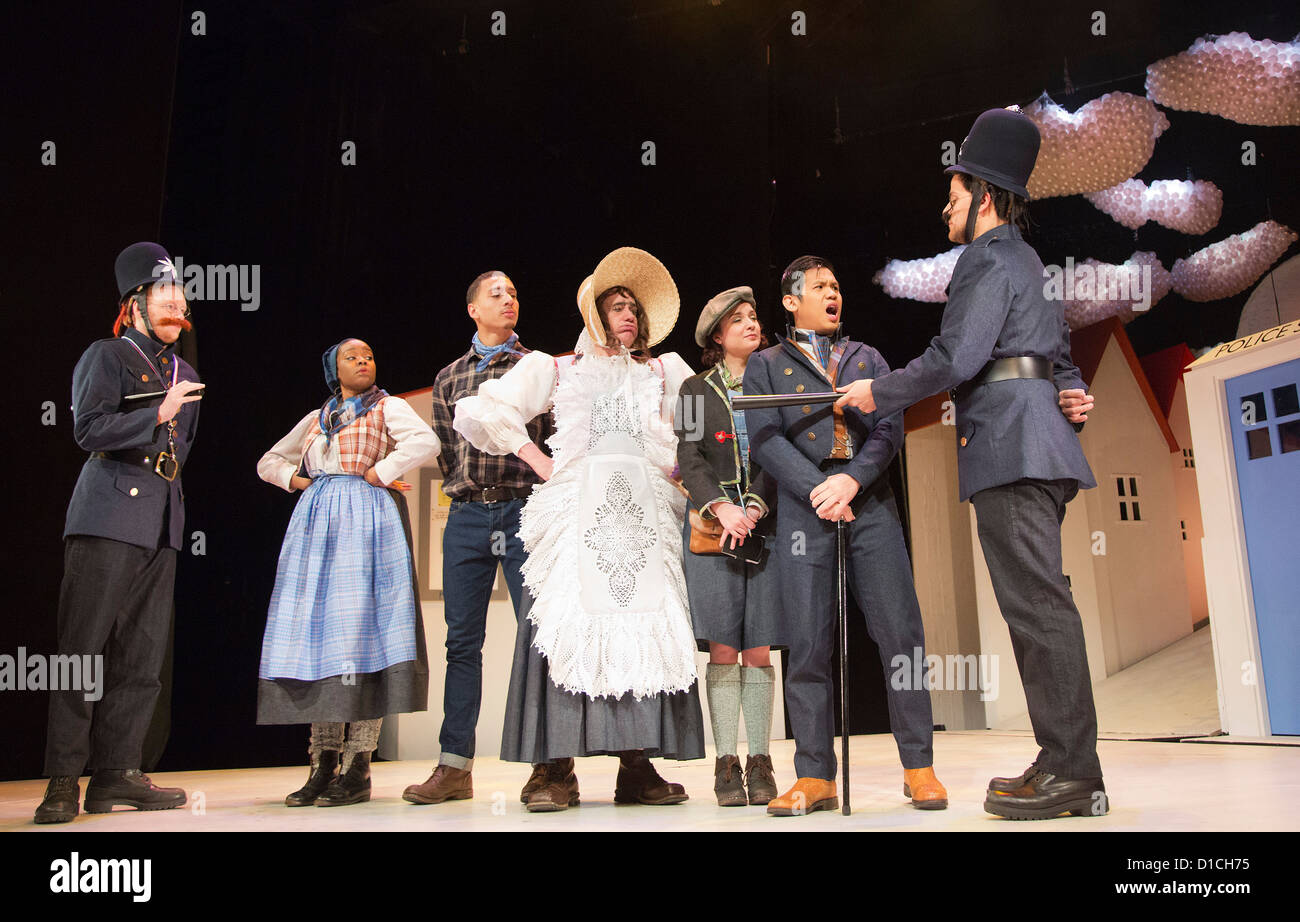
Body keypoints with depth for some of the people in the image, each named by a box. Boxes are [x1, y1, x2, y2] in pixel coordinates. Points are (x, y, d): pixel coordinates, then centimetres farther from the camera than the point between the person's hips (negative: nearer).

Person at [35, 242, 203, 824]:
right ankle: (63, 782, 1)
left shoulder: (186, 375, 23)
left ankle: (115, 774, 11)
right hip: (109, 519, -6)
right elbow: (89, 428, -11)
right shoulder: (106, 357, 3)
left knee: (143, 657, 4)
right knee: (83, 651, -5)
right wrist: (156, 415, -16)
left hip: (162, 527, 7)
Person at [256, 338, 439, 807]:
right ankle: (324, 765, 4)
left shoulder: (387, 407, 8)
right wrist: (296, 479, 11)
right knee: (316, 633, 0)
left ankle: (357, 769, -9)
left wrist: (379, 473, -9)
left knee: (359, 631, -11)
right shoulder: (316, 418, 22)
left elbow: (426, 441, -11)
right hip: (315, 523, 5)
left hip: (367, 520, -5)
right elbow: (269, 462, 30)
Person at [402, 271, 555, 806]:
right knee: (463, 640, 4)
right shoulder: (450, 377, 17)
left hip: (524, 510, -2)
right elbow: (445, 449, 19)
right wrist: (467, 488, 11)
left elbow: (558, 436, 5)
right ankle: (455, 765, 11)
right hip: (466, 515, 3)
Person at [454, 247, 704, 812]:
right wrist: (537, 461, 4)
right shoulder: (555, 369, 19)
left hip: (645, 512, 2)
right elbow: (479, 412, 12)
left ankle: (637, 767, -2)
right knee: (565, 623, -13)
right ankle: (558, 772, -9)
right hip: (577, 509, -2)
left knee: (646, 621, -8)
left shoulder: (664, 370, 25)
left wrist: (682, 467, 10)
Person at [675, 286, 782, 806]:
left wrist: (754, 507, -11)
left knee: (759, 652, -1)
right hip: (710, 526, 0)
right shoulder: (696, 389, 14)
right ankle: (726, 764, 4)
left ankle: (759, 763, 8)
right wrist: (721, 507, -12)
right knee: (722, 651, -5)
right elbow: (689, 457, 3)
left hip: (765, 524, 1)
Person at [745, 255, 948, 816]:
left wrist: (852, 480, -10)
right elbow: (765, 439, 2)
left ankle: (919, 768, 7)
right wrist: (817, 490, -11)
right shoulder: (766, 365, 16)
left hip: (869, 503, 2)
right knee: (808, 644, -4)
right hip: (804, 508, -1)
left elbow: (890, 428, 8)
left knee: (900, 633, -4)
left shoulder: (867, 359, 22)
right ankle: (815, 778, 4)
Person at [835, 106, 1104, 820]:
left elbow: (954, 358, -14)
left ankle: (1073, 772, -7)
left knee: (1036, 602, -11)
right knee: (1038, 603, 7)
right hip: (1034, 446, 10)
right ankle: (1066, 765, 10)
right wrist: (1073, 395, 13)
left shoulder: (989, 260, -3)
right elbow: (1059, 357, 30)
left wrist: (878, 393, -3)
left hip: (1010, 444, -10)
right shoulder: (1025, 262, 30)